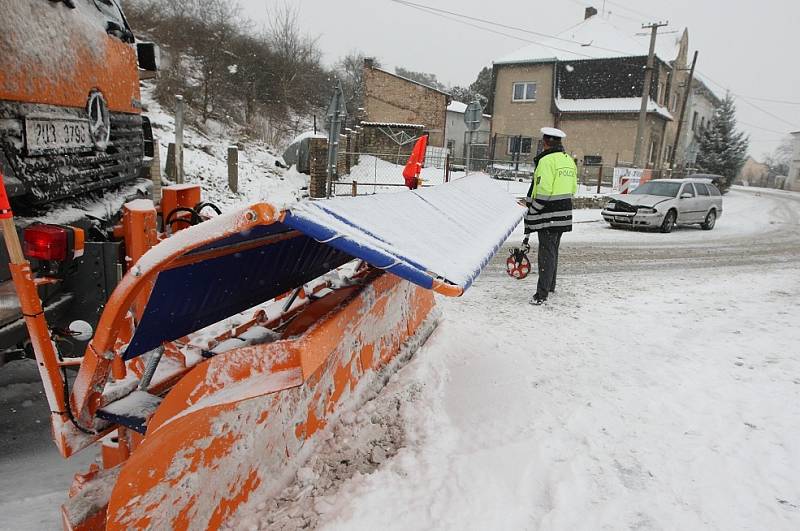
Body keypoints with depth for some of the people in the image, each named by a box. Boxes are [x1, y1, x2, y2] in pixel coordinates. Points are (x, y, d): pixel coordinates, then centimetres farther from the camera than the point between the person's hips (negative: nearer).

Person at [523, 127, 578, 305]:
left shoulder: (546, 160, -15)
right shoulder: (569, 160, 13)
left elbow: (543, 191, -21)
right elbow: (573, 189, 16)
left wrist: (531, 212, -12)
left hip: (548, 216, -8)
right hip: (564, 214, 8)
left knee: (546, 253, -7)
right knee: (553, 251, 20)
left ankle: (542, 294, -6)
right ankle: (550, 286, 32)